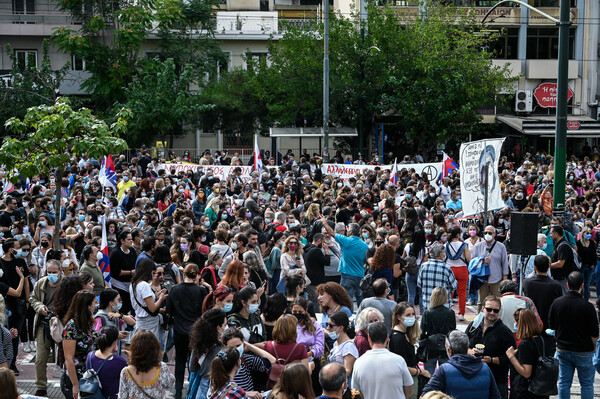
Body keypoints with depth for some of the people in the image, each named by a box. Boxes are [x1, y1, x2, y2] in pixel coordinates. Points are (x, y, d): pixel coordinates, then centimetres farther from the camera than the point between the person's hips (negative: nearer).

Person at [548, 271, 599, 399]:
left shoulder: (556, 303, -8)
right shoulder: (587, 306, -20)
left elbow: (551, 325, 5)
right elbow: (594, 334, -12)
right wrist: (593, 348, 5)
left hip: (562, 349, 4)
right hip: (583, 352, -4)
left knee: (564, 383, 13)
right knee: (587, 384, 10)